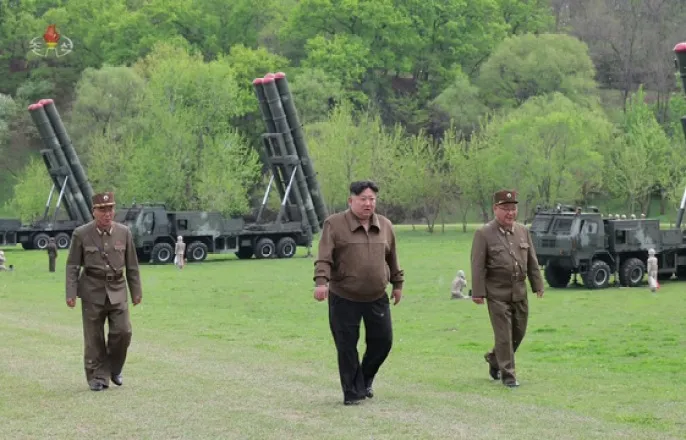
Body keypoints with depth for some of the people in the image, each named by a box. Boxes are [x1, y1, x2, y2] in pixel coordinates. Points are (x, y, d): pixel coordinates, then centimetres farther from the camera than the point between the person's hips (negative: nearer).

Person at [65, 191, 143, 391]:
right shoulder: (81, 234, -6)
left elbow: (132, 265, 8)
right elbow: (72, 266, -2)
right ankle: (97, 377, 13)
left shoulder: (124, 232, 0)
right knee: (94, 337, 1)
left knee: (122, 331, -7)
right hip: (92, 291, -1)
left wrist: (136, 291, 9)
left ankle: (113, 368, 17)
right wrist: (70, 294, -8)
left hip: (117, 290, 2)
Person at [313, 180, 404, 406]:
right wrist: (321, 282, -27)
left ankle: (365, 380, 30)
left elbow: (392, 259, 18)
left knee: (382, 341, 7)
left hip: (377, 298, 4)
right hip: (343, 299, -4)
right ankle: (353, 392, 12)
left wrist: (397, 284, 20)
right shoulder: (334, 224, -7)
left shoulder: (385, 226, 8)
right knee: (347, 347, 0)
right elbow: (324, 257, -15)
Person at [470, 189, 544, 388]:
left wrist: (538, 285, 9)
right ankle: (507, 374, 4)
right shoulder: (484, 234, -7)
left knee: (519, 332, 13)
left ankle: (494, 359, 35)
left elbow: (532, 261, 13)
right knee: (504, 335, -5)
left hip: (520, 293, 6)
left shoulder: (523, 231, 9)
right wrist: (478, 293, -12)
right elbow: (478, 265, -9)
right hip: (498, 294, -6)